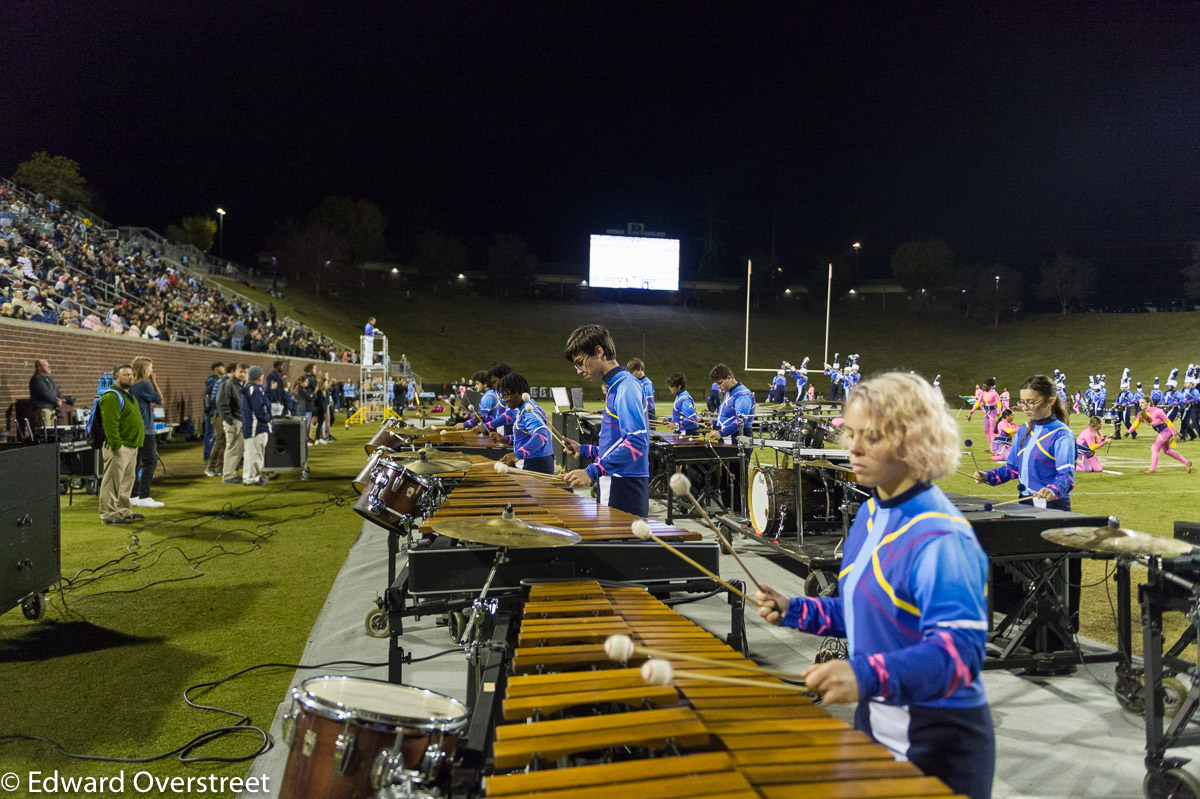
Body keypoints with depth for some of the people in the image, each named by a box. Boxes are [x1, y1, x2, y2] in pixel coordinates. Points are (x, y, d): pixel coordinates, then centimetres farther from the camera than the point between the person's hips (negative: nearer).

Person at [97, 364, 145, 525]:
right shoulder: (112, 397, -14)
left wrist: (135, 444, 23)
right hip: (119, 448, -10)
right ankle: (109, 515, -2)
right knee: (113, 482, -6)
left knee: (127, 481, 17)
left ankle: (124, 511, 26)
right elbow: (110, 424, -22)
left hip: (131, 447, 10)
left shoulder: (128, 395, 19)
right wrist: (116, 445, -26)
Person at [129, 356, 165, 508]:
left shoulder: (132, 386, 11)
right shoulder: (144, 384, -14)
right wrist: (154, 383, 1)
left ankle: (133, 496, 16)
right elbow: (160, 400, -5)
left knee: (136, 462, 12)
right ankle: (144, 497, -7)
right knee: (150, 462, -5)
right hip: (145, 429, -9)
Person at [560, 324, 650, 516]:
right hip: (613, 486, 9)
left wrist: (593, 472, -25)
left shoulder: (626, 386, -13)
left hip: (625, 489, -9)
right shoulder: (615, 386, 17)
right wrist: (584, 450, 13)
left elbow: (637, 441, -23)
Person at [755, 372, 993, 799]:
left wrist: (867, 676, -45)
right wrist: (796, 611, 2)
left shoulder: (942, 539, -24)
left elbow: (960, 650, -32)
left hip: (939, 742, -8)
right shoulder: (870, 515, 3)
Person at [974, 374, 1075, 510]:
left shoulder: (1062, 434, -12)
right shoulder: (1024, 430, 8)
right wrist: (988, 476, -2)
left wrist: (1053, 490, -42)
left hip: (1053, 507, -6)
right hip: (1025, 503, 6)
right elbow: (1013, 467, 14)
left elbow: (1066, 474, -22)